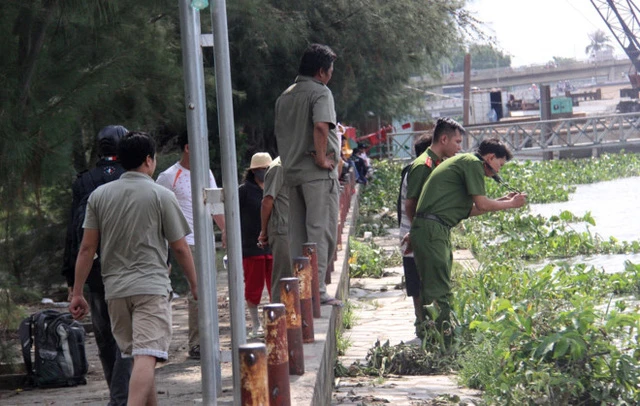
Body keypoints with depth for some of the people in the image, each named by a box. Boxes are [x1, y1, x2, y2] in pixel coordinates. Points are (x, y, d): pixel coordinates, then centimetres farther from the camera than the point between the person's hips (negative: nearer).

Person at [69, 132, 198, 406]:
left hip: (115, 290, 5)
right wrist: (194, 284, 14)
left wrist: (77, 293, 8)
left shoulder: (99, 196, 7)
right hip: (151, 287, -5)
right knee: (146, 357, -15)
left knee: (138, 356, 17)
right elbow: (180, 248, 1)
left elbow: (87, 248, 5)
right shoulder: (161, 196, -2)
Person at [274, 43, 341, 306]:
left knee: (297, 234, 10)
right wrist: (322, 158, -17)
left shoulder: (285, 97, 15)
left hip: (292, 173, 8)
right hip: (318, 175, -8)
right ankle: (317, 289, -12)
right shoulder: (320, 92, -9)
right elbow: (321, 126, -25)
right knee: (321, 232, -7)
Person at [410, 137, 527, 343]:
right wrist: (510, 204, 4)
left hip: (436, 230, 11)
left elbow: (469, 209, 24)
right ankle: (442, 343, -13)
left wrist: (502, 201, 23)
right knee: (439, 291, -11)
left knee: (440, 288, 12)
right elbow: (481, 204, -10)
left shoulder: (463, 162, 25)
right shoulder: (473, 163, -6)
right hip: (432, 228, -11)